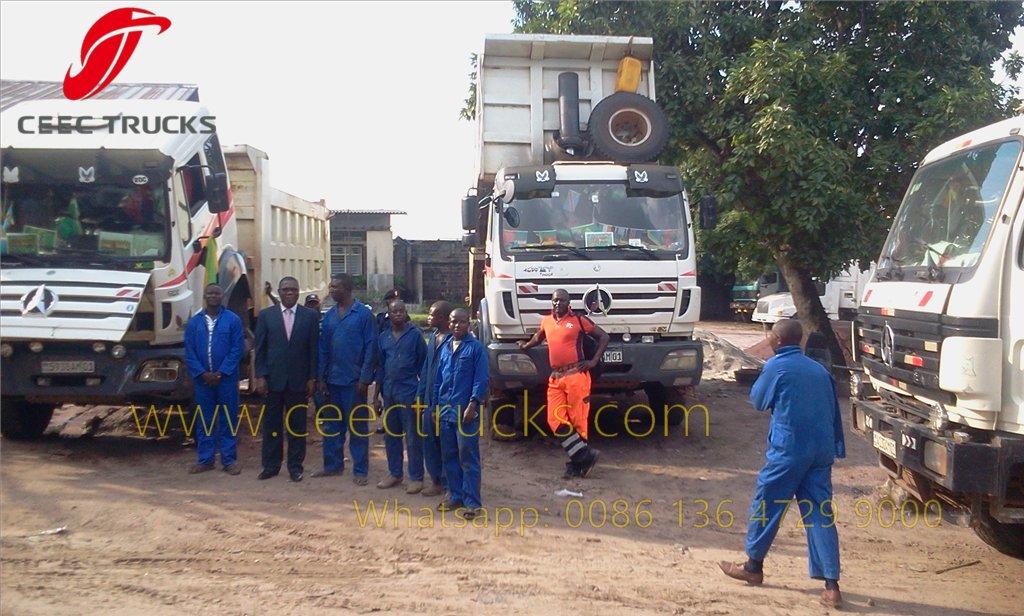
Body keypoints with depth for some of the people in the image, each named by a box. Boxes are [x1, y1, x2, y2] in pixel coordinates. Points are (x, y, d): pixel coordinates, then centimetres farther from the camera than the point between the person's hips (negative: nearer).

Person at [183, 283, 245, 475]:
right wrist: (203, 374, -9)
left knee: (228, 420, 2)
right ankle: (205, 459, 16)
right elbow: (189, 353, 4)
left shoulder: (233, 320, -1)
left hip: (226, 378, -2)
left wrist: (220, 373, -12)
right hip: (202, 379, 2)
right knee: (204, 421, 8)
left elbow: (237, 349, -5)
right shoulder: (194, 322, 7)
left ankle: (229, 460, 9)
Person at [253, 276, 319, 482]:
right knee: (272, 425, 7)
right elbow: (260, 348, 4)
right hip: (273, 380, 1)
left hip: (299, 380, -1)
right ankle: (270, 466, 17)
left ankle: (295, 466, 15)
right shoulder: (265, 315, 5)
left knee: (297, 426, 5)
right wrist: (260, 376, -3)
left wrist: (312, 378, -2)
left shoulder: (310, 316, 3)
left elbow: (314, 350, 2)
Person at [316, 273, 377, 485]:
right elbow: (323, 348, 10)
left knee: (358, 426, 3)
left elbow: (370, 347, -9)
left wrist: (365, 378, -13)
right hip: (332, 380, 6)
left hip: (354, 380, -5)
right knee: (331, 425, 12)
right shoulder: (329, 316, 9)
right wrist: (321, 377, 5)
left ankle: (360, 470, 11)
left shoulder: (363, 314, -7)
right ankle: (333, 465, 24)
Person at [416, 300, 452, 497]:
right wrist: (420, 394, 13)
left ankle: (447, 484, 12)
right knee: (429, 442, 13)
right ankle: (436, 481, 25)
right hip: (429, 400, 8)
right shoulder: (432, 336, 12)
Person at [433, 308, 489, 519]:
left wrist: (473, 405, -15)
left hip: (465, 410, -6)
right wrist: (437, 404, 13)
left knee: (468, 457, -3)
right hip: (445, 408, 6)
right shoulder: (445, 347, 13)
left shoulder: (476, 347, -4)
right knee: (448, 456, 12)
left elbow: (481, 379, -8)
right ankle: (455, 496, 23)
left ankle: (472, 503, 1)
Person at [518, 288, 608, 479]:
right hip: (555, 378, 5)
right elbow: (538, 337, 40)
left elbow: (603, 336, 5)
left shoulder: (578, 320, 1)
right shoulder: (546, 321, 16)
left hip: (576, 376, -5)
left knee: (577, 420, -1)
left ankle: (576, 464, 9)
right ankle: (585, 456, 5)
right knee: (556, 421, -3)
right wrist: (526, 345, 40)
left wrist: (594, 361, -1)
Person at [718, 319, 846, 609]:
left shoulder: (776, 366, -6)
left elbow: (758, 401, 6)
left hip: (789, 448, -6)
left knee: (766, 504, 11)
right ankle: (831, 586, 0)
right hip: (822, 450, 6)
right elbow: (834, 412, 14)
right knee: (820, 513, 5)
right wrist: (837, 449, 19)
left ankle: (753, 566, 24)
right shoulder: (819, 370, 12)